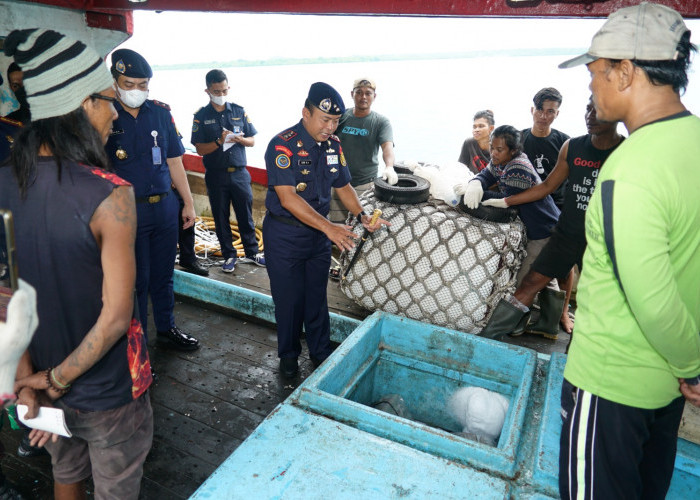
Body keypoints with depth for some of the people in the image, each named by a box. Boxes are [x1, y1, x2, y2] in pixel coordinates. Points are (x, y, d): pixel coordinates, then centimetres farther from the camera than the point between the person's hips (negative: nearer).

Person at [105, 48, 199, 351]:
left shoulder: (161, 112, 5)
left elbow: (174, 162, 10)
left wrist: (188, 203, 11)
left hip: (165, 206, 4)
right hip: (128, 210, -4)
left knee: (163, 274, 16)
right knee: (136, 279, 6)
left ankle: (166, 329, 34)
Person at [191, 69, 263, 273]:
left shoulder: (239, 111, 6)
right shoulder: (201, 116, 0)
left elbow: (252, 140, 8)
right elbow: (200, 149, -4)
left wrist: (239, 139, -14)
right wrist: (220, 141, -20)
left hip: (240, 173, 1)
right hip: (216, 176, -1)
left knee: (246, 215, 7)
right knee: (221, 217, 7)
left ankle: (252, 252, 21)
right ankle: (229, 255, 19)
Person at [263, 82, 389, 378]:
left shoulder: (333, 145, 1)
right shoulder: (283, 145, -19)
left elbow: (343, 186, 10)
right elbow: (287, 198, -27)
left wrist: (361, 216, -7)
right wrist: (328, 227, -32)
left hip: (318, 233, 5)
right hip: (284, 235, -5)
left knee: (317, 297, 15)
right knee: (289, 298, 8)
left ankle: (321, 352, 33)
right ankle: (288, 355, 29)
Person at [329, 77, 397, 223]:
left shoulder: (381, 122, -3)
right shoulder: (341, 117, 4)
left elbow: (387, 145, -20)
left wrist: (389, 167, -40)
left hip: (366, 184, -2)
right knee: (337, 223, 5)